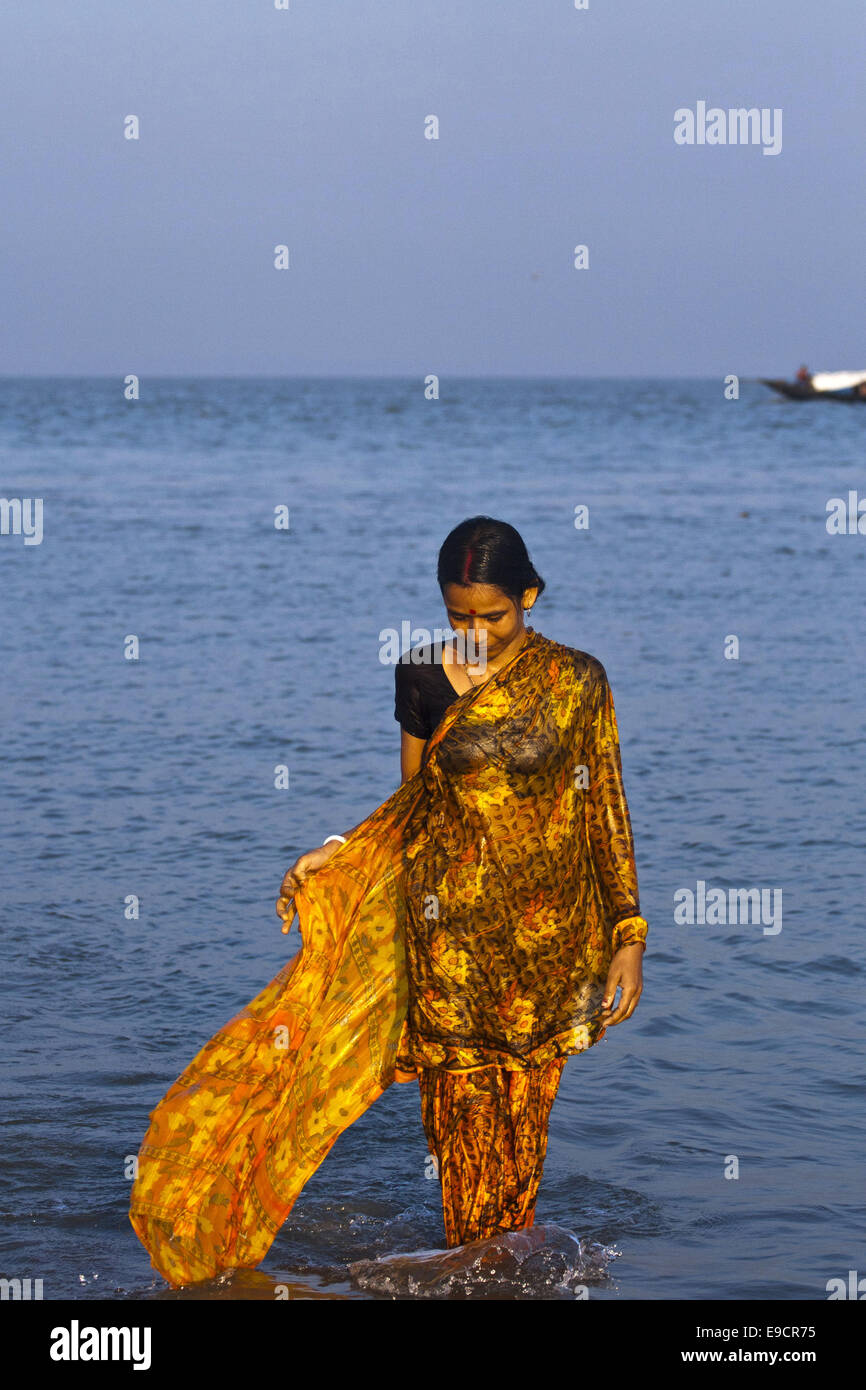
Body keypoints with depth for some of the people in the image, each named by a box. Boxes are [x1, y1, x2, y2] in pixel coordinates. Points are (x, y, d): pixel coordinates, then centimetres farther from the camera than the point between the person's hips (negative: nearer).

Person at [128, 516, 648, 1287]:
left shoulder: (576, 681, -4)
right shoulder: (424, 677, 1)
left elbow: (607, 812, -1)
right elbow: (413, 801, 11)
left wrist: (629, 937, -3)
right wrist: (335, 853, -3)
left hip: (547, 929, -1)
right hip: (449, 922, 1)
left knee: (525, 1102, 5)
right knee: (462, 1103, 2)